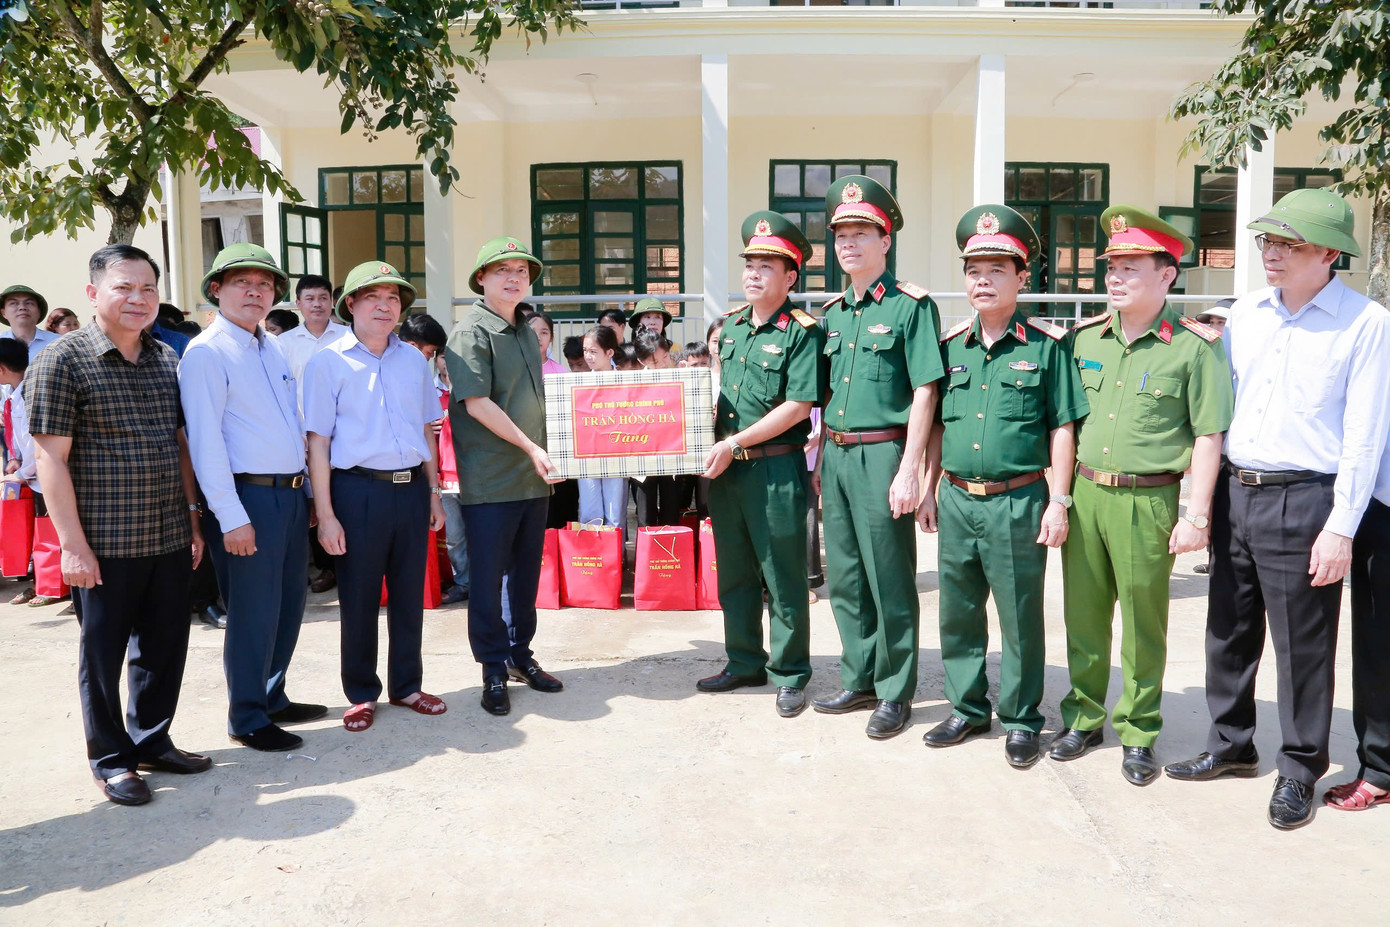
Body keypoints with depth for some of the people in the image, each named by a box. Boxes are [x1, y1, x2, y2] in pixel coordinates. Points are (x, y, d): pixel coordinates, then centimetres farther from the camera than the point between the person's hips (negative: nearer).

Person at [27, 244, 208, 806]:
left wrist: (192, 519, 13)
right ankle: (111, 759, 23)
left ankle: (152, 740, 31)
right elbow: (51, 456, -10)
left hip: (170, 539, 5)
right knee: (103, 651, 8)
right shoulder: (63, 360, -7)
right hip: (105, 544, -5)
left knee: (165, 646, 13)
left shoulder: (167, 360, 10)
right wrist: (73, 544, -14)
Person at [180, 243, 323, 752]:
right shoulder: (206, 353, -10)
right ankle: (248, 720, 17)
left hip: (292, 494, 8)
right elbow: (204, 441, -16)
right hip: (248, 498, -7)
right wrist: (231, 517, -19)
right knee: (254, 614, 1)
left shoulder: (276, 349, 14)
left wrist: (308, 487, 14)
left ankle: (272, 697, 33)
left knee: (289, 606, 16)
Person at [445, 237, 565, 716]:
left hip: (534, 477, 7)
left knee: (526, 572, 14)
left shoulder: (526, 333, 16)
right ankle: (494, 669, 13)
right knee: (487, 577, 1)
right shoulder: (470, 332, -8)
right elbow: (477, 404, -16)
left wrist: (546, 452, 14)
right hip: (490, 480, -7)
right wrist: (530, 447, -16)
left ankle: (521, 654, 27)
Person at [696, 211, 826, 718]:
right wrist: (713, 445, 6)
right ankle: (745, 663, 31)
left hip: (776, 470, -7)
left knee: (784, 579, 4)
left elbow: (798, 406, -16)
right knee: (735, 573, 16)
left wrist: (734, 444, -17)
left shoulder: (802, 332, -9)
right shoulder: (729, 326, 12)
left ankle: (789, 676, 18)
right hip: (725, 469, 7)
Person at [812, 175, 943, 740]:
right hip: (836, 456, 7)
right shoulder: (832, 313, 14)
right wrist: (822, 460, 15)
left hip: (882, 455, -7)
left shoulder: (911, 307, -6)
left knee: (890, 582, 2)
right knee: (845, 580, 14)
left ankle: (895, 693, 16)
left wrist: (908, 469, -17)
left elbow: (924, 393, -11)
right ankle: (859, 681, 28)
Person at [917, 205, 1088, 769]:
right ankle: (967, 708, 29)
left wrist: (1058, 501, -7)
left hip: (1018, 501, -4)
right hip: (956, 499, 4)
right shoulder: (951, 347, 10)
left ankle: (1021, 720, 22)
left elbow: (1062, 428, -3)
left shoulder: (1047, 346, -3)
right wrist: (928, 490, 12)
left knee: (1021, 617, 6)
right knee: (958, 612, 13)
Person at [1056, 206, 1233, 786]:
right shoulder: (1085, 338, 8)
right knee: (1083, 615, 13)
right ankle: (1083, 720, 28)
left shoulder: (1195, 346, -5)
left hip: (1148, 503, -4)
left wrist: (1197, 514, -9)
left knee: (1143, 626, 7)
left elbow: (1208, 436, -5)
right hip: (1083, 494, 4)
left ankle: (1138, 734, 23)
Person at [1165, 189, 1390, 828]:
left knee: (1303, 646, 5)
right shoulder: (1245, 314, 9)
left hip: (1303, 500, -5)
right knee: (1229, 631, 14)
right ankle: (1230, 746, 31)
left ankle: (1299, 772, 22)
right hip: (1233, 492, 5)